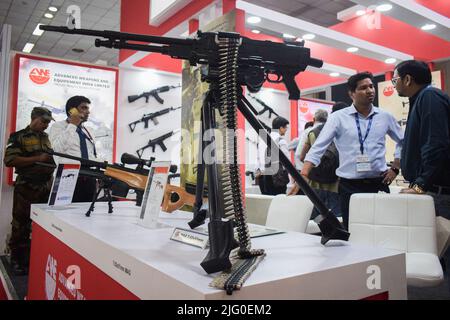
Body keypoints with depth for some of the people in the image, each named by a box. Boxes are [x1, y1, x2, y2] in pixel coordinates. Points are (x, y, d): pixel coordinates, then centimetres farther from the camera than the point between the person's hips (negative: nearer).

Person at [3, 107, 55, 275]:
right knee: (21, 225, 2)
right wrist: (38, 159, -19)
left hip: (47, 187, 6)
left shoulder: (47, 138, 15)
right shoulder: (18, 137, -4)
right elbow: (9, 160, -15)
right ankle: (17, 260, 14)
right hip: (26, 188, -5)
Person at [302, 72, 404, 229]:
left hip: (379, 184, 3)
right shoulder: (338, 117, -3)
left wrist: (395, 169, 10)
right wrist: (303, 176, -21)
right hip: (349, 186, -2)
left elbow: (403, 142, 21)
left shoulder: (385, 117, 6)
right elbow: (318, 147, -10)